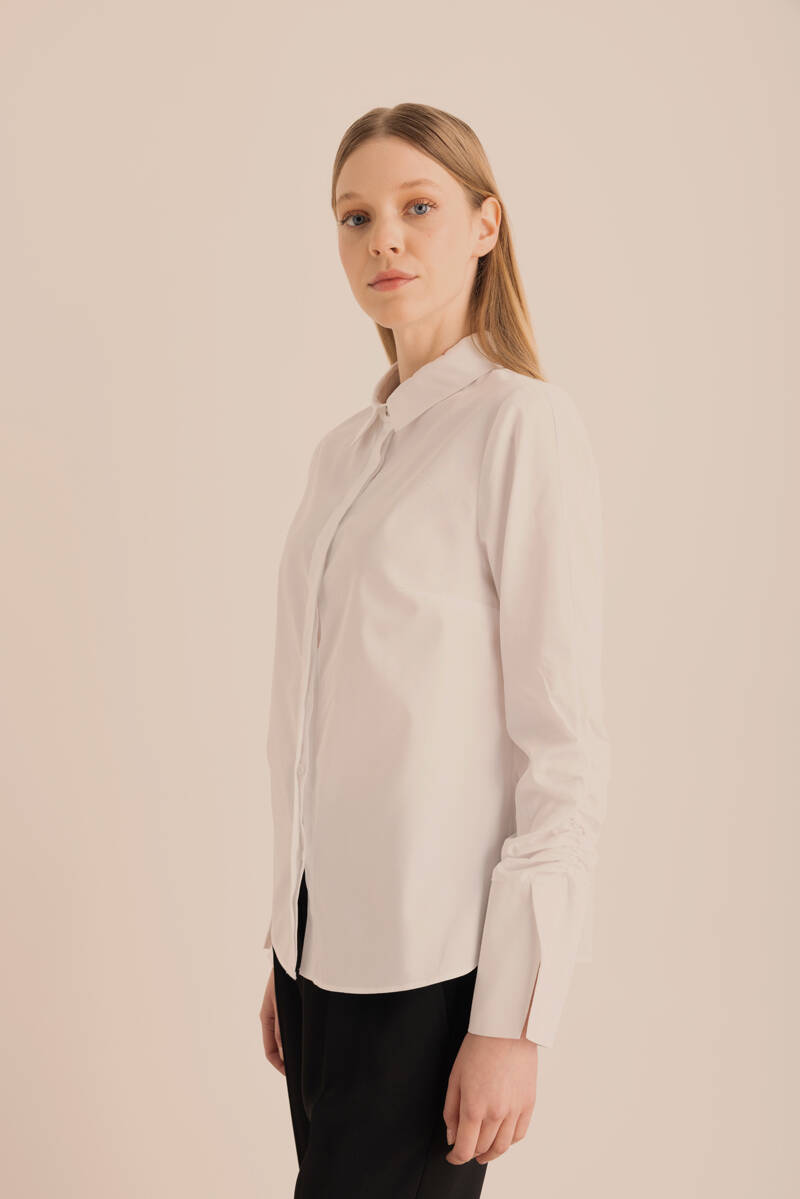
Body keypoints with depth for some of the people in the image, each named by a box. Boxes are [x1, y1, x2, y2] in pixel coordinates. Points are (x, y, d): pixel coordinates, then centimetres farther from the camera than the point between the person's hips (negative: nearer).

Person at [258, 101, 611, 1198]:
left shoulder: (523, 423, -9)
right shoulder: (345, 451, 12)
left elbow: (566, 744, -13)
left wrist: (512, 1023, -15)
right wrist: (286, 948, 15)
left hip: (437, 964, -6)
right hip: (328, 943, 6)